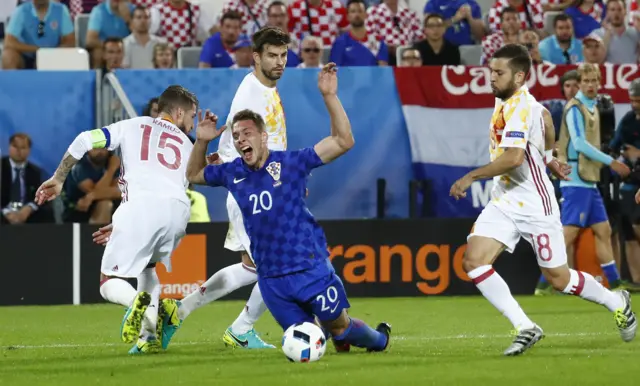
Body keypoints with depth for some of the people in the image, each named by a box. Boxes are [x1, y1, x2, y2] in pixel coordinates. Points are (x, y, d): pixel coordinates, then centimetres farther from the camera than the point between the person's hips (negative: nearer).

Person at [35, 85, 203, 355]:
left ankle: (138, 302, -29)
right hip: (178, 209, 3)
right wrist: (122, 225, 35)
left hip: (140, 206, -3)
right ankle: (148, 336, 13)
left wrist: (58, 178, 20)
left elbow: (85, 140, 10)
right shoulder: (187, 146, 30)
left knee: (109, 282, 6)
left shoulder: (133, 126, 23)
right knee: (150, 265, 32)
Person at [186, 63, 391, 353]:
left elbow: (343, 142, -14)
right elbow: (194, 175, 23)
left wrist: (329, 96, -22)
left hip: (311, 268, -4)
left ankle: (379, 340, 36)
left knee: (339, 327, 4)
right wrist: (201, 142, 5)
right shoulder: (232, 174, 5)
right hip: (270, 280, 4)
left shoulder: (290, 163, -8)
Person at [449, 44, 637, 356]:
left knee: (559, 279, 2)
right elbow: (542, 115, 27)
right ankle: (525, 328, -8)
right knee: (473, 261, -11)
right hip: (504, 202, 9)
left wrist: (471, 177, -27)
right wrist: (549, 160, 33)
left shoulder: (519, 107, -21)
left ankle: (617, 303, 29)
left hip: (534, 207, -9)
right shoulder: (505, 102, 8)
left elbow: (513, 157, -33)